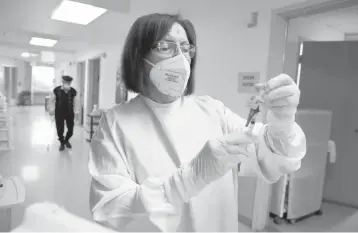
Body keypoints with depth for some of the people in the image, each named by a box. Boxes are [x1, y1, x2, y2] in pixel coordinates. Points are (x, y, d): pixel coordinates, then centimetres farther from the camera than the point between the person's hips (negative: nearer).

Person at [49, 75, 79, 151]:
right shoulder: (56, 90, -8)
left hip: (70, 113, 1)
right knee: (60, 129, 3)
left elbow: (74, 102, 4)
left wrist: (75, 111, -2)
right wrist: (51, 109, -10)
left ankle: (66, 140, 34)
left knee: (70, 129, 5)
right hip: (59, 113, -1)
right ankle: (62, 143, 27)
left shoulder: (73, 91, -4)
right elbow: (52, 100, 0)